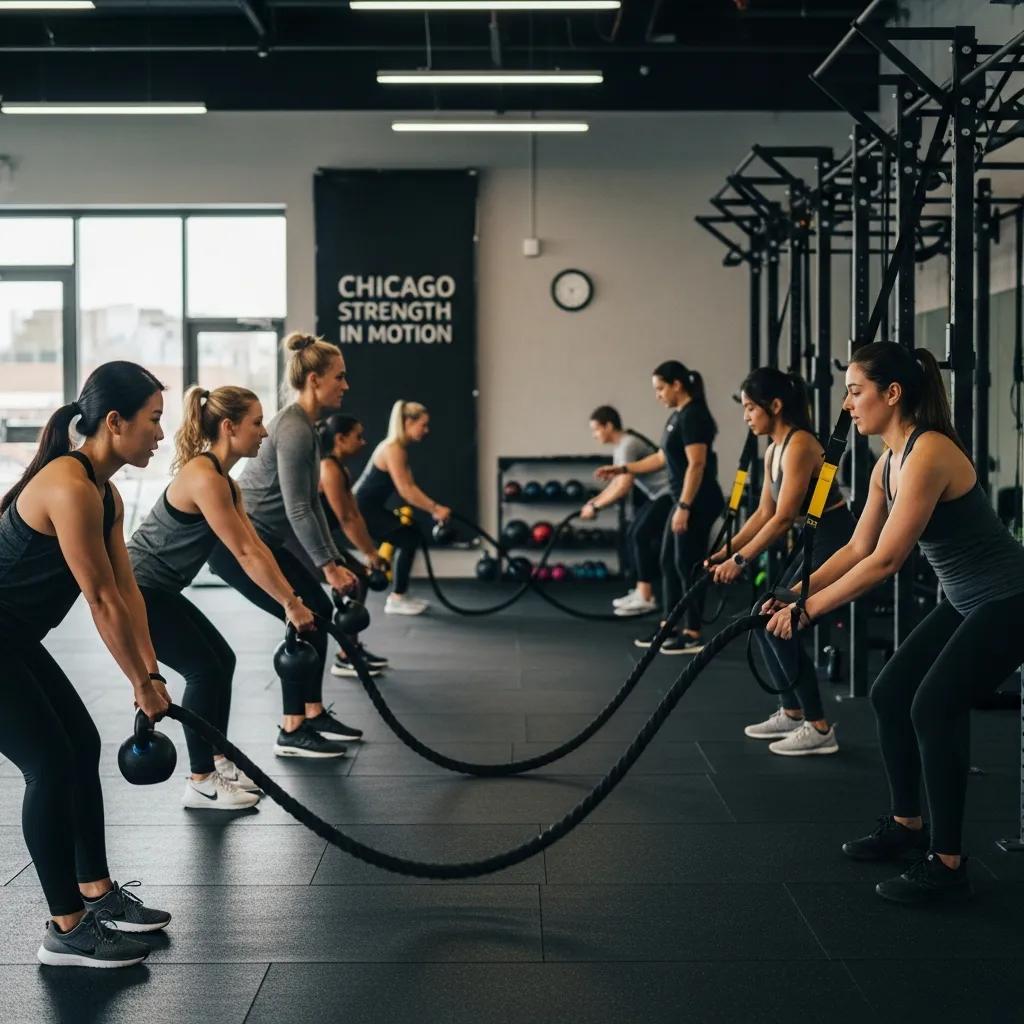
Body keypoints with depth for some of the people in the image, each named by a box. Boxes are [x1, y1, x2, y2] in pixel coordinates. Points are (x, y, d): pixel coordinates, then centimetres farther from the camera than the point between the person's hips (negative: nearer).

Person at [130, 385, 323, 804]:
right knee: (205, 670, -7)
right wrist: (291, 604, -16)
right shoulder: (204, 477, -23)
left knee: (221, 660, 12)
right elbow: (244, 554, -21)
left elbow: (256, 545, 10)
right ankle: (200, 783, 2)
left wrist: (291, 598, 7)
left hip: (157, 590, 10)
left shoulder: (224, 480, 8)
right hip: (134, 588, -10)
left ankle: (216, 763, 22)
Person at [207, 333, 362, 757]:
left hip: (256, 538, 10)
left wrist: (334, 561, 15)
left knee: (318, 610, 11)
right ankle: (292, 732, -1)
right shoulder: (294, 429, -19)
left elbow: (311, 504, 16)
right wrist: (329, 567, -15)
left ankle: (313, 715, 19)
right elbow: (297, 510, -21)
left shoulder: (304, 426, 12)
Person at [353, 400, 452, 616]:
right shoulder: (393, 449, -20)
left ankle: (400, 595, 16)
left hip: (369, 507, 10)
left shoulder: (400, 448, 11)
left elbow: (408, 487, 9)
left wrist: (433, 508, 1)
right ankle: (396, 600, -3)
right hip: (361, 509, -10)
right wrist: (435, 508, -23)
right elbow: (405, 490, -25)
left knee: (408, 536, 11)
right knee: (407, 539, -9)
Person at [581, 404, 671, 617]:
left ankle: (645, 598, -15)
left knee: (641, 536, -16)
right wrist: (595, 500, 10)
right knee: (633, 534, 10)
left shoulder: (628, 446, -19)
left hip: (669, 494, -11)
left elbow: (623, 487, -26)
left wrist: (595, 506, -20)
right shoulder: (622, 447, 13)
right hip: (660, 495, 11)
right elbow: (617, 482, 21)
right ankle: (642, 592, 12)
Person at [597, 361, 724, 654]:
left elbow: (697, 465, -22)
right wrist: (621, 469, 23)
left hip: (698, 503, -10)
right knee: (669, 562, 13)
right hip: (686, 501, 10)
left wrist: (684, 507, -25)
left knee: (688, 565, -6)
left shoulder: (693, 416, -15)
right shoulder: (678, 416, 15)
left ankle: (693, 636, 0)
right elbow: (662, 458, 24)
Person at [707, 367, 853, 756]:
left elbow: (784, 518, -22)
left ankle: (819, 729, -6)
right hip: (817, 544, 10)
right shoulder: (774, 451, 10)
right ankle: (791, 713, 21)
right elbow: (764, 513, 15)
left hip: (837, 544, -10)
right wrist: (725, 551, 10)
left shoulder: (799, 446, -19)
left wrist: (740, 560, -20)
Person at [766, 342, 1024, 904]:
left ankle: (946, 863, -9)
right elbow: (857, 549, 8)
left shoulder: (928, 455, -26)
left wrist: (807, 611, -23)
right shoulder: (889, 463, 4)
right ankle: (907, 825, 24)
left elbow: (884, 561, -27)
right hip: (965, 600, 10)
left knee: (934, 705, -19)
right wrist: (797, 593, -1)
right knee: (889, 694, 8)